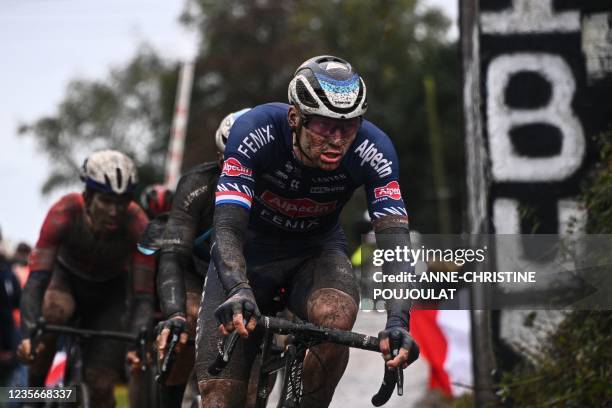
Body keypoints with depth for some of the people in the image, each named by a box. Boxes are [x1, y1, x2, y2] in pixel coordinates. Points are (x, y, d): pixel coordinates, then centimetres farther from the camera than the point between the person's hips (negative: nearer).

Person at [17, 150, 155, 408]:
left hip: (109, 294, 1)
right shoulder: (64, 214, -34)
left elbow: (144, 297, -31)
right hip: (66, 278, -1)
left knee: (102, 385, -11)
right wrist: (28, 336, -54)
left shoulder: (137, 226, -32)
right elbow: (36, 280, -39)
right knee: (55, 310, -37)